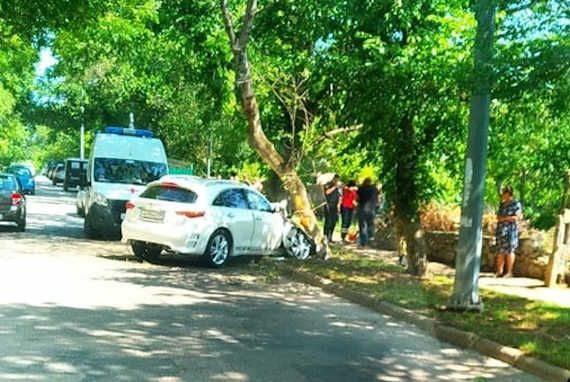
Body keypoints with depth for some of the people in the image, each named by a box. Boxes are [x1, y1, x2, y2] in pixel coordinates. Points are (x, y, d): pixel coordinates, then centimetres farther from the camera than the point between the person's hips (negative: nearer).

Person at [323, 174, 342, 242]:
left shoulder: (338, 186, 16)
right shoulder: (328, 185, 1)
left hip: (335, 207, 5)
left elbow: (339, 196, 19)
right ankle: (326, 237, -10)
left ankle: (330, 237, 10)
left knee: (334, 222, 3)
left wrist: (339, 204, 7)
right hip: (328, 206, -5)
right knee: (328, 221, -11)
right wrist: (335, 187, -14)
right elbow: (327, 192, -18)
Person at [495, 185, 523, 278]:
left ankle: (509, 272, 1)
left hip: (510, 230, -7)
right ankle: (499, 271, 9)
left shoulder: (515, 204, -6)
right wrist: (498, 217, 3)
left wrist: (504, 218, -14)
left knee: (509, 251, -4)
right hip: (501, 230, 7)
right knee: (500, 251, 5)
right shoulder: (502, 204, 16)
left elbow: (517, 217, -13)